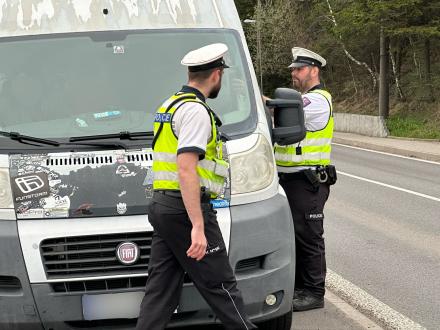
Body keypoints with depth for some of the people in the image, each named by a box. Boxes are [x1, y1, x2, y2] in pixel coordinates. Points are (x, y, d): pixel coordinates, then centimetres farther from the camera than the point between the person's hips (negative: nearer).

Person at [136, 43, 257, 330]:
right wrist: (198, 227, -26)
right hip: (187, 210, -10)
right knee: (221, 284, 0)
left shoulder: (170, 105, 18)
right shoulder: (195, 111, -14)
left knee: (161, 288, 10)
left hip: (162, 207, 10)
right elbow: (186, 170, -23)